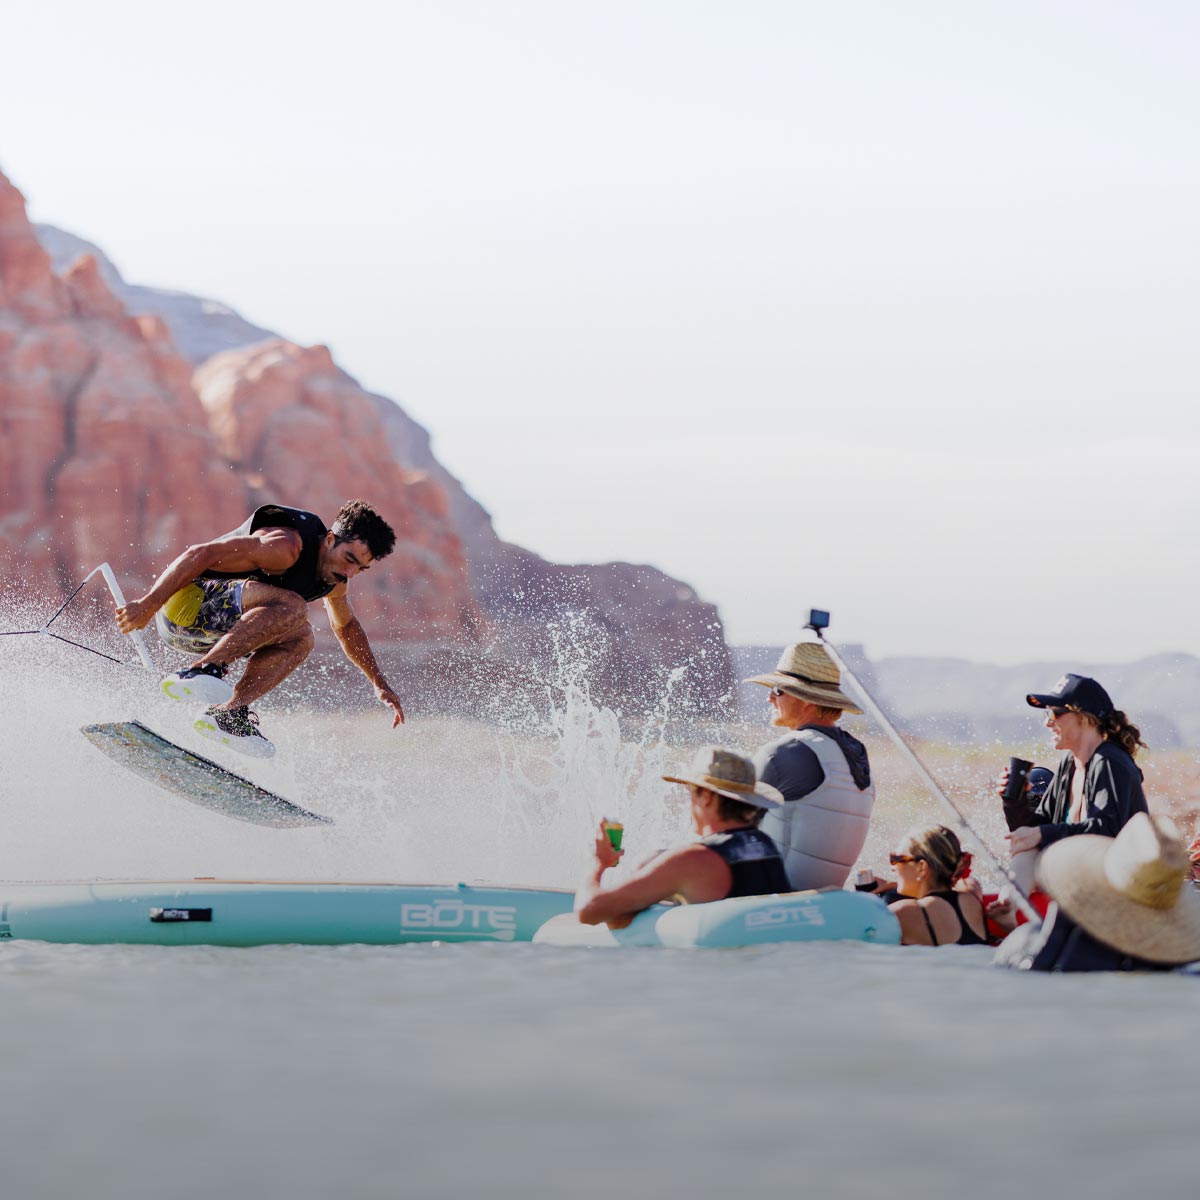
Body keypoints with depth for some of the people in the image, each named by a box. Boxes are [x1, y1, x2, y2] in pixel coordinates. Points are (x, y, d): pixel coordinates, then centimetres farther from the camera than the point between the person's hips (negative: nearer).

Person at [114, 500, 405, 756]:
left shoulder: (334, 581, 8)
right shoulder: (286, 547, -21)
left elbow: (346, 625, 31)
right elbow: (201, 555, -24)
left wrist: (378, 682, 32)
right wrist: (147, 605, -26)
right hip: (186, 600, -9)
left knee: (300, 639, 0)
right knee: (290, 606, -27)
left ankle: (228, 714, -12)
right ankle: (199, 673, -34)